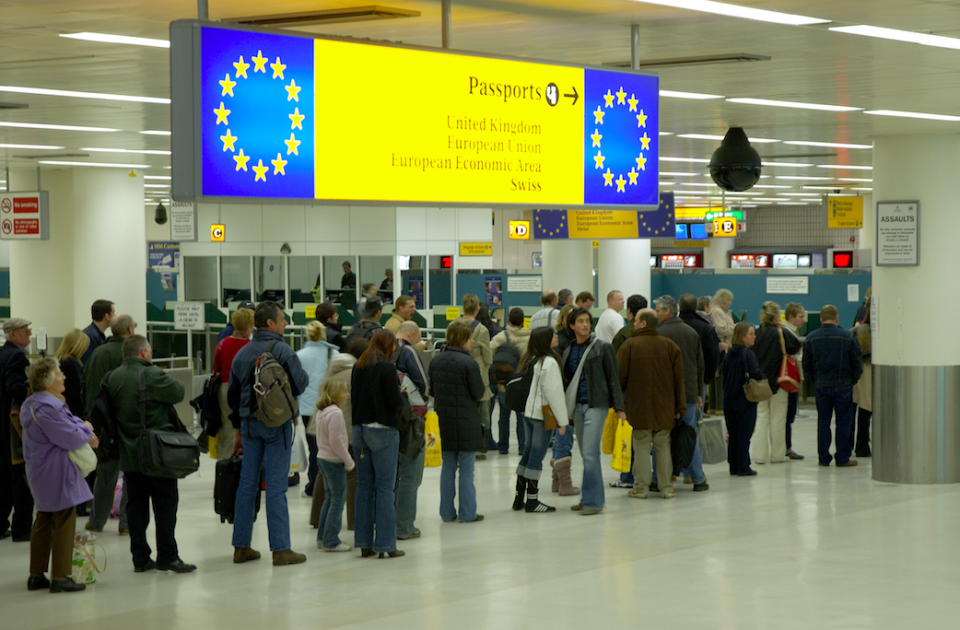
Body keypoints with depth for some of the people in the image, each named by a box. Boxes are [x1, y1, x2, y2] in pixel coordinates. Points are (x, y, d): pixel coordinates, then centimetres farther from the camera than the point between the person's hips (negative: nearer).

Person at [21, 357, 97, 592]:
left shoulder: (32, 404, 12)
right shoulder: (47, 408, -24)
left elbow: (68, 421, 14)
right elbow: (72, 439, -23)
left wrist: (83, 429, -4)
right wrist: (86, 429, -3)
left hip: (41, 473, 11)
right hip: (57, 474, -11)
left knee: (44, 522, 15)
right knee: (64, 523, -4)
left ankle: (36, 576, 20)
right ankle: (60, 577, -2)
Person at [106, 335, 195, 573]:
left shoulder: (113, 378, 5)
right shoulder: (152, 375, -15)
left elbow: (111, 409, 11)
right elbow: (178, 392, -9)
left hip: (129, 455, 6)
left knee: (136, 505, 10)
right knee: (165, 503, 1)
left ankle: (140, 558, 11)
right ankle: (167, 556, 1)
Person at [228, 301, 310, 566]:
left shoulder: (241, 354, 10)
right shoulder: (283, 351, -12)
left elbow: (233, 394, 15)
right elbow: (299, 385, -11)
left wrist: (238, 429, 22)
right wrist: (305, 375, 12)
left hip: (249, 423, 6)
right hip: (276, 423, -6)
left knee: (247, 483, 10)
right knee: (276, 484, -5)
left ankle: (241, 546, 14)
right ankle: (280, 549, -3)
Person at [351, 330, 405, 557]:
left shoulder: (358, 367, 7)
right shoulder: (387, 368, -12)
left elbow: (353, 396, 12)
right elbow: (394, 402, -13)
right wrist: (400, 392, 7)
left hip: (360, 428, 6)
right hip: (383, 430, -6)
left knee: (364, 485, 10)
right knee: (385, 487, -3)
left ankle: (364, 543, 13)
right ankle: (386, 545, -2)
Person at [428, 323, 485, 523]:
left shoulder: (436, 361, 2)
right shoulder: (469, 363, -16)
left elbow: (431, 388, 9)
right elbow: (479, 393, -11)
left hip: (443, 420, 5)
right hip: (466, 422, -5)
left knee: (447, 467, 13)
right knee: (466, 468, 2)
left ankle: (447, 512, 15)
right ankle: (467, 513, 5)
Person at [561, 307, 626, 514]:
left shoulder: (602, 348, -2)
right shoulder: (568, 351, 13)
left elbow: (613, 379, -2)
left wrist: (619, 407, -7)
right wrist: (565, 411, 15)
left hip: (596, 405, -5)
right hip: (577, 406, 6)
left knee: (590, 453, -12)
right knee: (586, 455, 8)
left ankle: (593, 500, -9)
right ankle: (590, 498, 13)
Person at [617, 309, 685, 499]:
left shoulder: (629, 345, -6)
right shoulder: (670, 346, 3)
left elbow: (620, 377, -4)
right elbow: (679, 380, 4)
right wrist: (679, 407, 9)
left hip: (638, 408, -3)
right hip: (664, 408, 3)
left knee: (641, 446, 3)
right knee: (663, 446, 9)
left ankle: (641, 487, 3)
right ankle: (666, 487, 10)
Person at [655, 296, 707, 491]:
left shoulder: (659, 334, -10)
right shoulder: (692, 333, 10)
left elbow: (653, 365, -10)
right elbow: (700, 365, 14)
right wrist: (698, 393, 20)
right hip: (689, 393, 5)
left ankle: (658, 479, 4)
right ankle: (698, 479, 7)